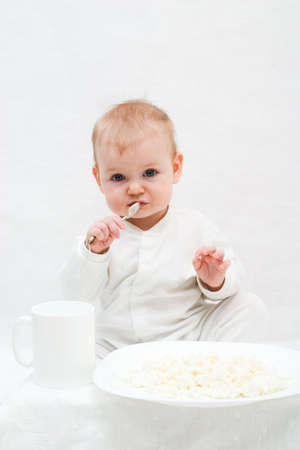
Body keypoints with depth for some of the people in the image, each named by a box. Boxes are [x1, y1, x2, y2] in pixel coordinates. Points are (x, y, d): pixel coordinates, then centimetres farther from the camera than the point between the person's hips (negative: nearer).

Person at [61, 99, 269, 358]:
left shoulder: (195, 228, -2)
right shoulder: (102, 234, -1)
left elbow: (234, 276, 5)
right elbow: (77, 297, -6)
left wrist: (215, 282, -19)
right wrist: (92, 253, -22)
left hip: (187, 338, 0)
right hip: (115, 344, 0)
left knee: (250, 307, -15)